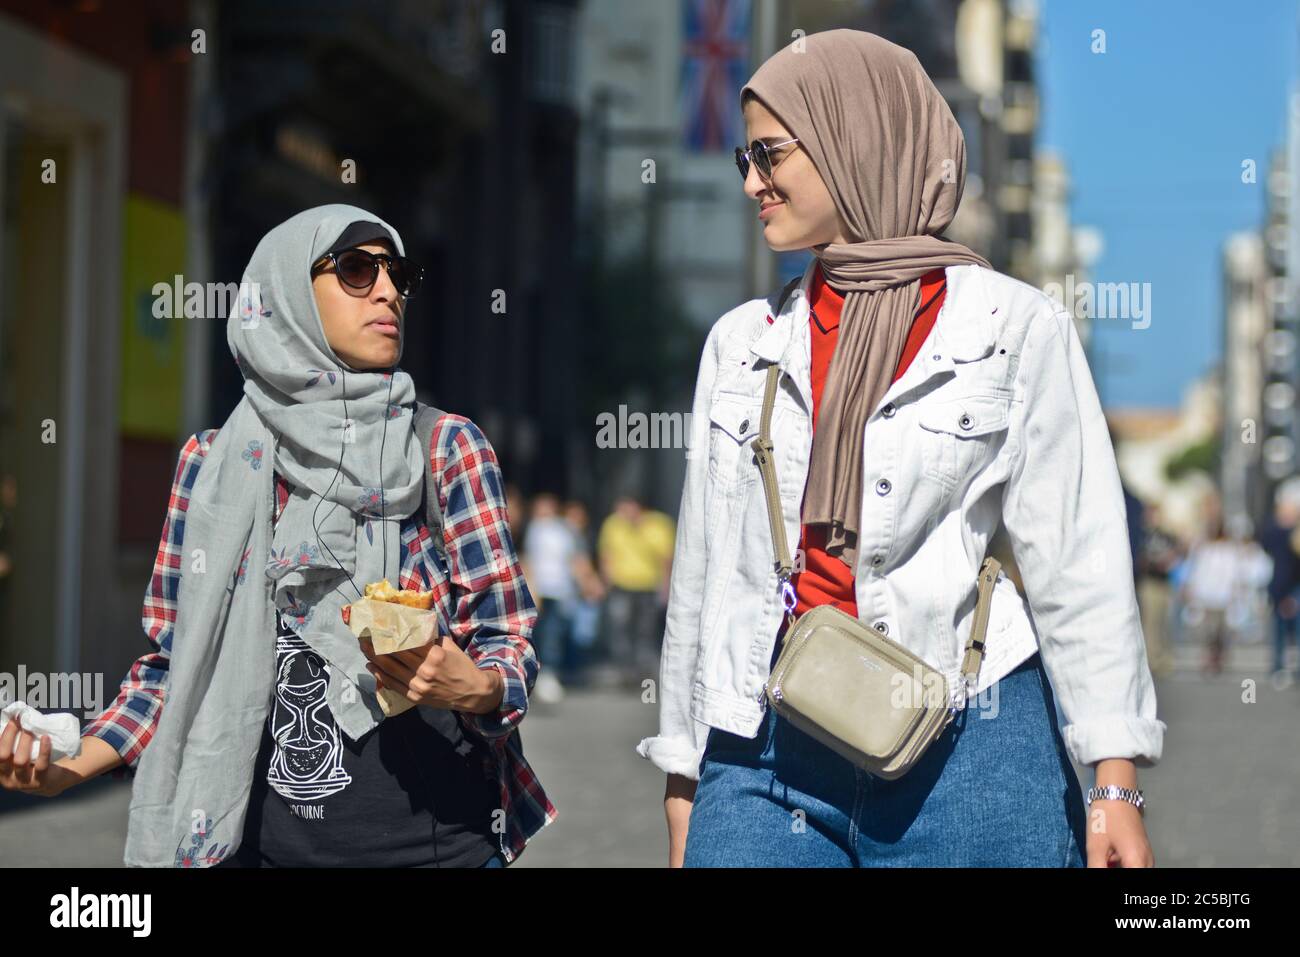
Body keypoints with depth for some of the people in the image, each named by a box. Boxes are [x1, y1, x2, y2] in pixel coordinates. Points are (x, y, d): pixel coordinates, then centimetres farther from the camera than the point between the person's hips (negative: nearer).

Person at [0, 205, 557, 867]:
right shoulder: (216, 464, 2)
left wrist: (473, 687, -24)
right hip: (266, 841, 1)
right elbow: (176, 662, 6)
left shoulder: (447, 447, -1)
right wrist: (68, 767, -8)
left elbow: (509, 643, -3)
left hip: (436, 839, -1)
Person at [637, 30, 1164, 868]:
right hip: (766, 758, 3)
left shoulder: (1017, 329, 1)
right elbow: (703, 572, 15)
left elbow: (1079, 563, -2)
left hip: (967, 754, -3)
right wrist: (684, 784, 13)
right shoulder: (742, 343, 13)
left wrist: (1117, 786, -9)